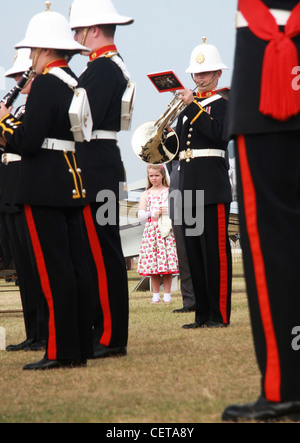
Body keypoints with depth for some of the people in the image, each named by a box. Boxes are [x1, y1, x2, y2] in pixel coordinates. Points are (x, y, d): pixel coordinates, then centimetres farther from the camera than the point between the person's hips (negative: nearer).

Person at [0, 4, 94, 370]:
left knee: (53, 268, -7)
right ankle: (81, 347, 12)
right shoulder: (75, 84, 13)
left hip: (43, 186, -9)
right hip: (73, 185, 9)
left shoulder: (46, 83, -13)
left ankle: (61, 351, -6)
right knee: (75, 264, 9)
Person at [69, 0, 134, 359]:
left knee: (101, 253, -7)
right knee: (100, 252, 12)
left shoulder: (102, 68, -15)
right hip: (102, 165, 10)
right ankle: (105, 332, 17)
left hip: (95, 171, -10)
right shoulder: (113, 66, 18)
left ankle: (110, 337, -4)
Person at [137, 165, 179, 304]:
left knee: (167, 262, -6)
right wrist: (153, 213, -8)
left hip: (167, 230, -1)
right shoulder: (146, 194, 11)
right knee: (152, 263, -2)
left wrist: (167, 211, -11)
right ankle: (156, 295, 6)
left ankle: (167, 295, 0)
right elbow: (140, 215, 7)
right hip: (151, 231, 1)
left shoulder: (169, 191, 7)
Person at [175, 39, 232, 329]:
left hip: (213, 186, -7)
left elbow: (218, 132, -20)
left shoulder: (222, 104, -1)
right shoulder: (187, 108, 19)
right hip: (189, 186, 7)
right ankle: (202, 313, 12)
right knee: (194, 252, 7)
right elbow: (178, 144, 16)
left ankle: (219, 314, -6)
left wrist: (193, 106, -18)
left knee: (215, 250, -8)